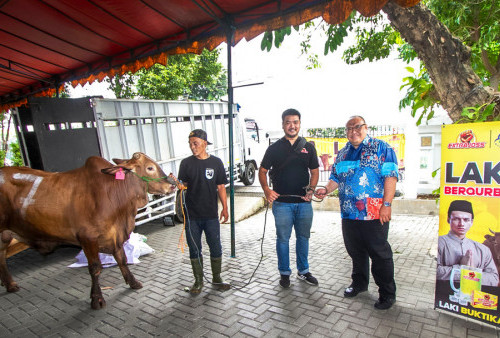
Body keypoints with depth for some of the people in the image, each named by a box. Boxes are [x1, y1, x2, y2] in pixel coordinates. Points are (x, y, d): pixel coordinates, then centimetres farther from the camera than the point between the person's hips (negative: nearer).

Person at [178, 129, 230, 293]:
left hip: (211, 215, 0)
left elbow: (221, 187, 3)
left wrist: (225, 207, 0)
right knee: (194, 249, 11)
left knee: (215, 248, 9)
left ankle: (216, 279, 28)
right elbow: (184, 186, 2)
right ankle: (198, 281, 28)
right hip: (192, 215, 1)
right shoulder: (186, 163, 1)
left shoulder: (216, 162, 0)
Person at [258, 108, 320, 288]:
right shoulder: (274, 148, 2)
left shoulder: (308, 147, 8)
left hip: (304, 202, 2)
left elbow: (315, 172, 11)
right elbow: (262, 171, 4)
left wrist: (311, 189, -7)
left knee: (303, 237, 13)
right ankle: (284, 273, 24)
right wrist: (266, 190, -13)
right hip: (282, 203, -2)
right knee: (283, 238, 7)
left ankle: (303, 271, 31)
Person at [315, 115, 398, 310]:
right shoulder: (343, 153, 15)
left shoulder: (381, 148, -2)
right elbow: (336, 178, 20)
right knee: (355, 251, 17)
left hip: (374, 214, -5)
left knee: (380, 253, 3)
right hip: (349, 213, 6)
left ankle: (387, 294, 20)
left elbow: (391, 176, -9)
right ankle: (359, 283, 37)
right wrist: (326, 190, 0)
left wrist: (386, 204, -16)